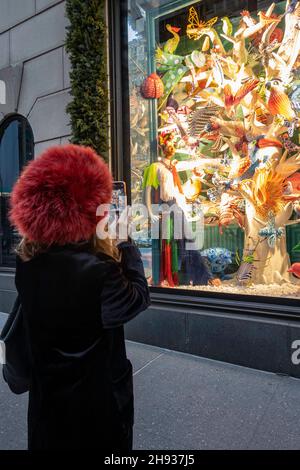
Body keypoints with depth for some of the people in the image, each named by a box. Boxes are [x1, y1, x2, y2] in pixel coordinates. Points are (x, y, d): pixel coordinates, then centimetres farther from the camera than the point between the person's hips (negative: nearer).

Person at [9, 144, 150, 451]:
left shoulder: (26, 261, -13)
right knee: (102, 445, 21)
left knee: (51, 440, 28)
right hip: (97, 397, -5)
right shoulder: (100, 271, -32)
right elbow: (138, 299, -15)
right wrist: (127, 246, -9)